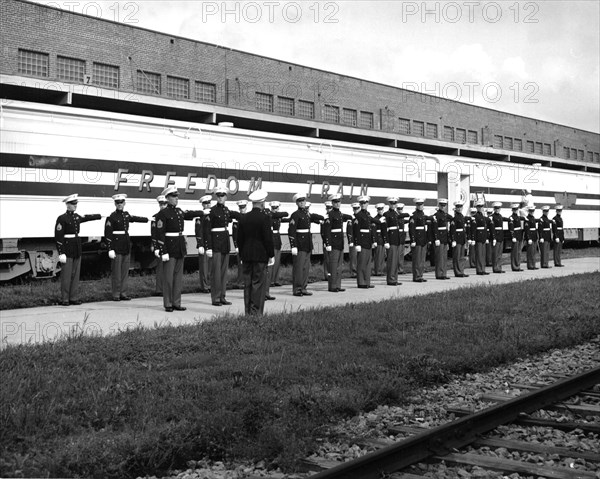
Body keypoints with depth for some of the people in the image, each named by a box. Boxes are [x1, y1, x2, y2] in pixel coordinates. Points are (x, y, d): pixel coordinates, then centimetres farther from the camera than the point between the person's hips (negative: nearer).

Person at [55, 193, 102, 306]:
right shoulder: (62, 218, -10)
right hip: (67, 249, -7)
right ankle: (64, 299, 3)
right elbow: (58, 237, -13)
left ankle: (74, 298, 13)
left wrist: (100, 216, 38)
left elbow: (87, 217, 31)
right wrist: (61, 253, -17)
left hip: (77, 249, 7)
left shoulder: (77, 217, 10)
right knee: (66, 275, -4)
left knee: (76, 274, 8)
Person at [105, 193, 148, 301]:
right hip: (116, 246, -6)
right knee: (116, 271, -3)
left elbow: (134, 218, 33)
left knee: (125, 271, 7)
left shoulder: (126, 215, 12)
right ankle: (115, 294, 3)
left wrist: (148, 219, 42)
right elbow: (107, 234, -11)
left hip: (126, 246, 6)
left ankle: (122, 293, 13)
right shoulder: (112, 217, -7)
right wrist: (110, 249, -16)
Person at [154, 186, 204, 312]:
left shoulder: (179, 211, 12)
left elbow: (189, 214, 35)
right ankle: (168, 304, 5)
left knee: (179, 277, 9)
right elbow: (159, 234, -13)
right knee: (168, 277, -2)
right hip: (169, 247, -7)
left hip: (180, 247, 7)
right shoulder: (162, 214, -10)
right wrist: (163, 252, -18)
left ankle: (176, 303, 15)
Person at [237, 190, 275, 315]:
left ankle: (248, 312, 13)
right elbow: (268, 238, -11)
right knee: (259, 284, -2)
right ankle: (256, 312, -4)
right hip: (261, 256, -5)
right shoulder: (265, 218, -10)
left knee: (247, 284, 9)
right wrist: (271, 255, -3)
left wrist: (242, 255, 16)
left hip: (246, 256, 5)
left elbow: (239, 238, 9)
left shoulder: (243, 218, 7)